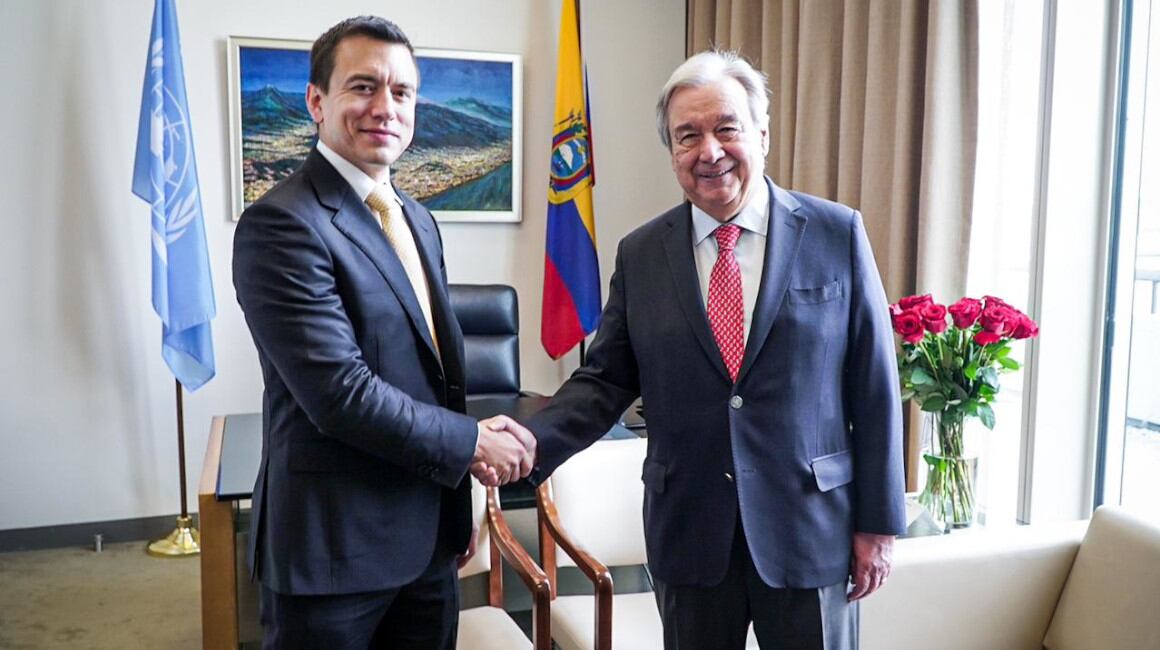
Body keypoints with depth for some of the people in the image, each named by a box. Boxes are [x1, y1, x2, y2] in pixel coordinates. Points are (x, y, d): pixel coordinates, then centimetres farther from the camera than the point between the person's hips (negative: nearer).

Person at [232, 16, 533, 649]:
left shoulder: (416, 219, 9)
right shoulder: (280, 225, -17)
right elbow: (341, 393, -23)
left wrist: (460, 499, 14)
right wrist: (471, 442, -13)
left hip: (428, 537, 7)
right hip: (334, 546, -7)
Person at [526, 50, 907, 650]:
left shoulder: (837, 234, -4)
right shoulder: (640, 254, 1)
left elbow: (872, 385, -3)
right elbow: (605, 380, 1)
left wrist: (878, 521, -2)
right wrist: (530, 442, -16)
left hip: (810, 525, -1)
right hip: (688, 529, 2)